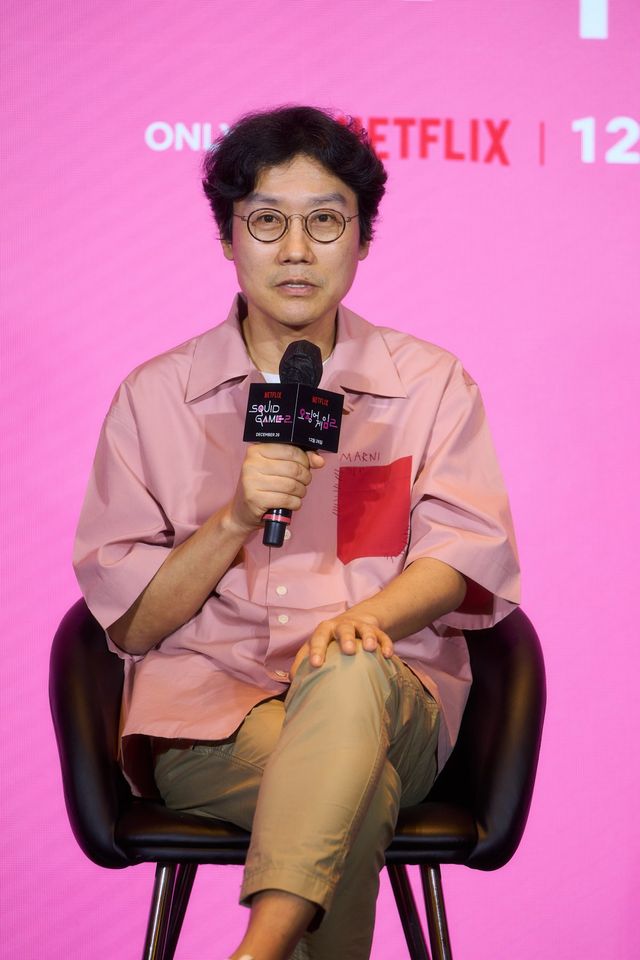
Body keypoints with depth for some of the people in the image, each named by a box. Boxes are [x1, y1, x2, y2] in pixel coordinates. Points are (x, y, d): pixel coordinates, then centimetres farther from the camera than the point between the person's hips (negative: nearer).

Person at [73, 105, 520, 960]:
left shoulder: (431, 384, 11)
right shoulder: (156, 395, 10)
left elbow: (467, 548, -1)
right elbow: (128, 623, 5)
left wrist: (367, 618, -22)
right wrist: (236, 518, -13)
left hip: (392, 695, 1)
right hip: (208, 703, -1)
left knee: (349, 677, -38)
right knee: (359, 791, -36)